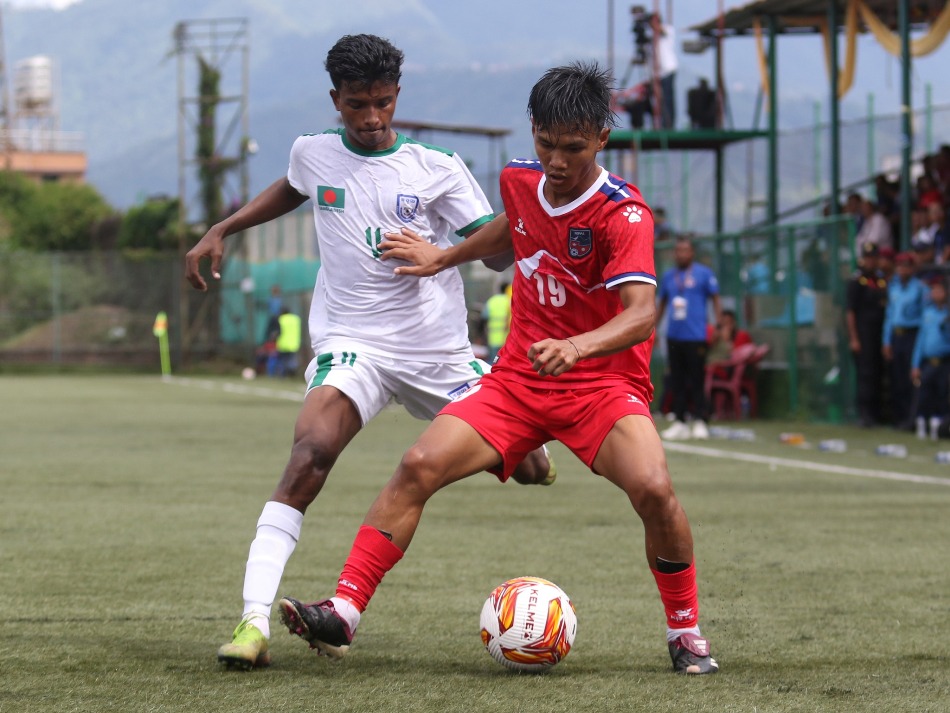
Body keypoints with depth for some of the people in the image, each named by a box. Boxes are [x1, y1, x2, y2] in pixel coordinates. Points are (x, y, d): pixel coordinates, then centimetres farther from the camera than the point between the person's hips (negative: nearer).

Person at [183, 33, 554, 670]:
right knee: (309, 456, -29)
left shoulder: (437, 170, -4)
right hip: (351, 345, 0)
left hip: (439, 351, 1)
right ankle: (254, 620, -33)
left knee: (532, 471, 6)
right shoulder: (313, 155, 4)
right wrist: (221, 231, 24)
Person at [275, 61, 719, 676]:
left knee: (653, 489, -29)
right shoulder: (520, 181, 1)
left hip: (603, 383, -5)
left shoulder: (623, 213, -19)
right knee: (420, 466, -14)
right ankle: (343, 614, -12)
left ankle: (686, 634, -6)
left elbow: (642, 313, -33)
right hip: (518, 378, 5)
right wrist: (446, 258, 30)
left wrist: (575, 347, -49)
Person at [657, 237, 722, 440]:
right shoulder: (668, 276, 13)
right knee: (677, 383, 5)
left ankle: (699, 422, 1)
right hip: (674, 337, 5)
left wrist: (719, 325, -10)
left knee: (696, 382, -5)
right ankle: (679, 422, 8)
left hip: (696, 337, -4)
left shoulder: (704, 274, 0)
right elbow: (661, 305, 21)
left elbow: (715, 300, 1)